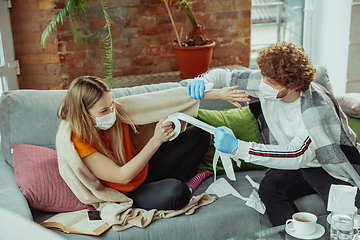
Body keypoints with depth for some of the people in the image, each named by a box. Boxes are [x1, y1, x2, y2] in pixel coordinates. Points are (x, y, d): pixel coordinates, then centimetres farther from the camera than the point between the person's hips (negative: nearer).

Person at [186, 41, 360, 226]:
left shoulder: (317, 108, -31)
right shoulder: (266, 81, -14)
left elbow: (297, 155, -37)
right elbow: (225, 76, 0)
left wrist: (237, 148, -42)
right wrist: (204, 81, -25)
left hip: (329, 168, -4)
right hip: (292, 165, 4)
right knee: (269, 188, -26)